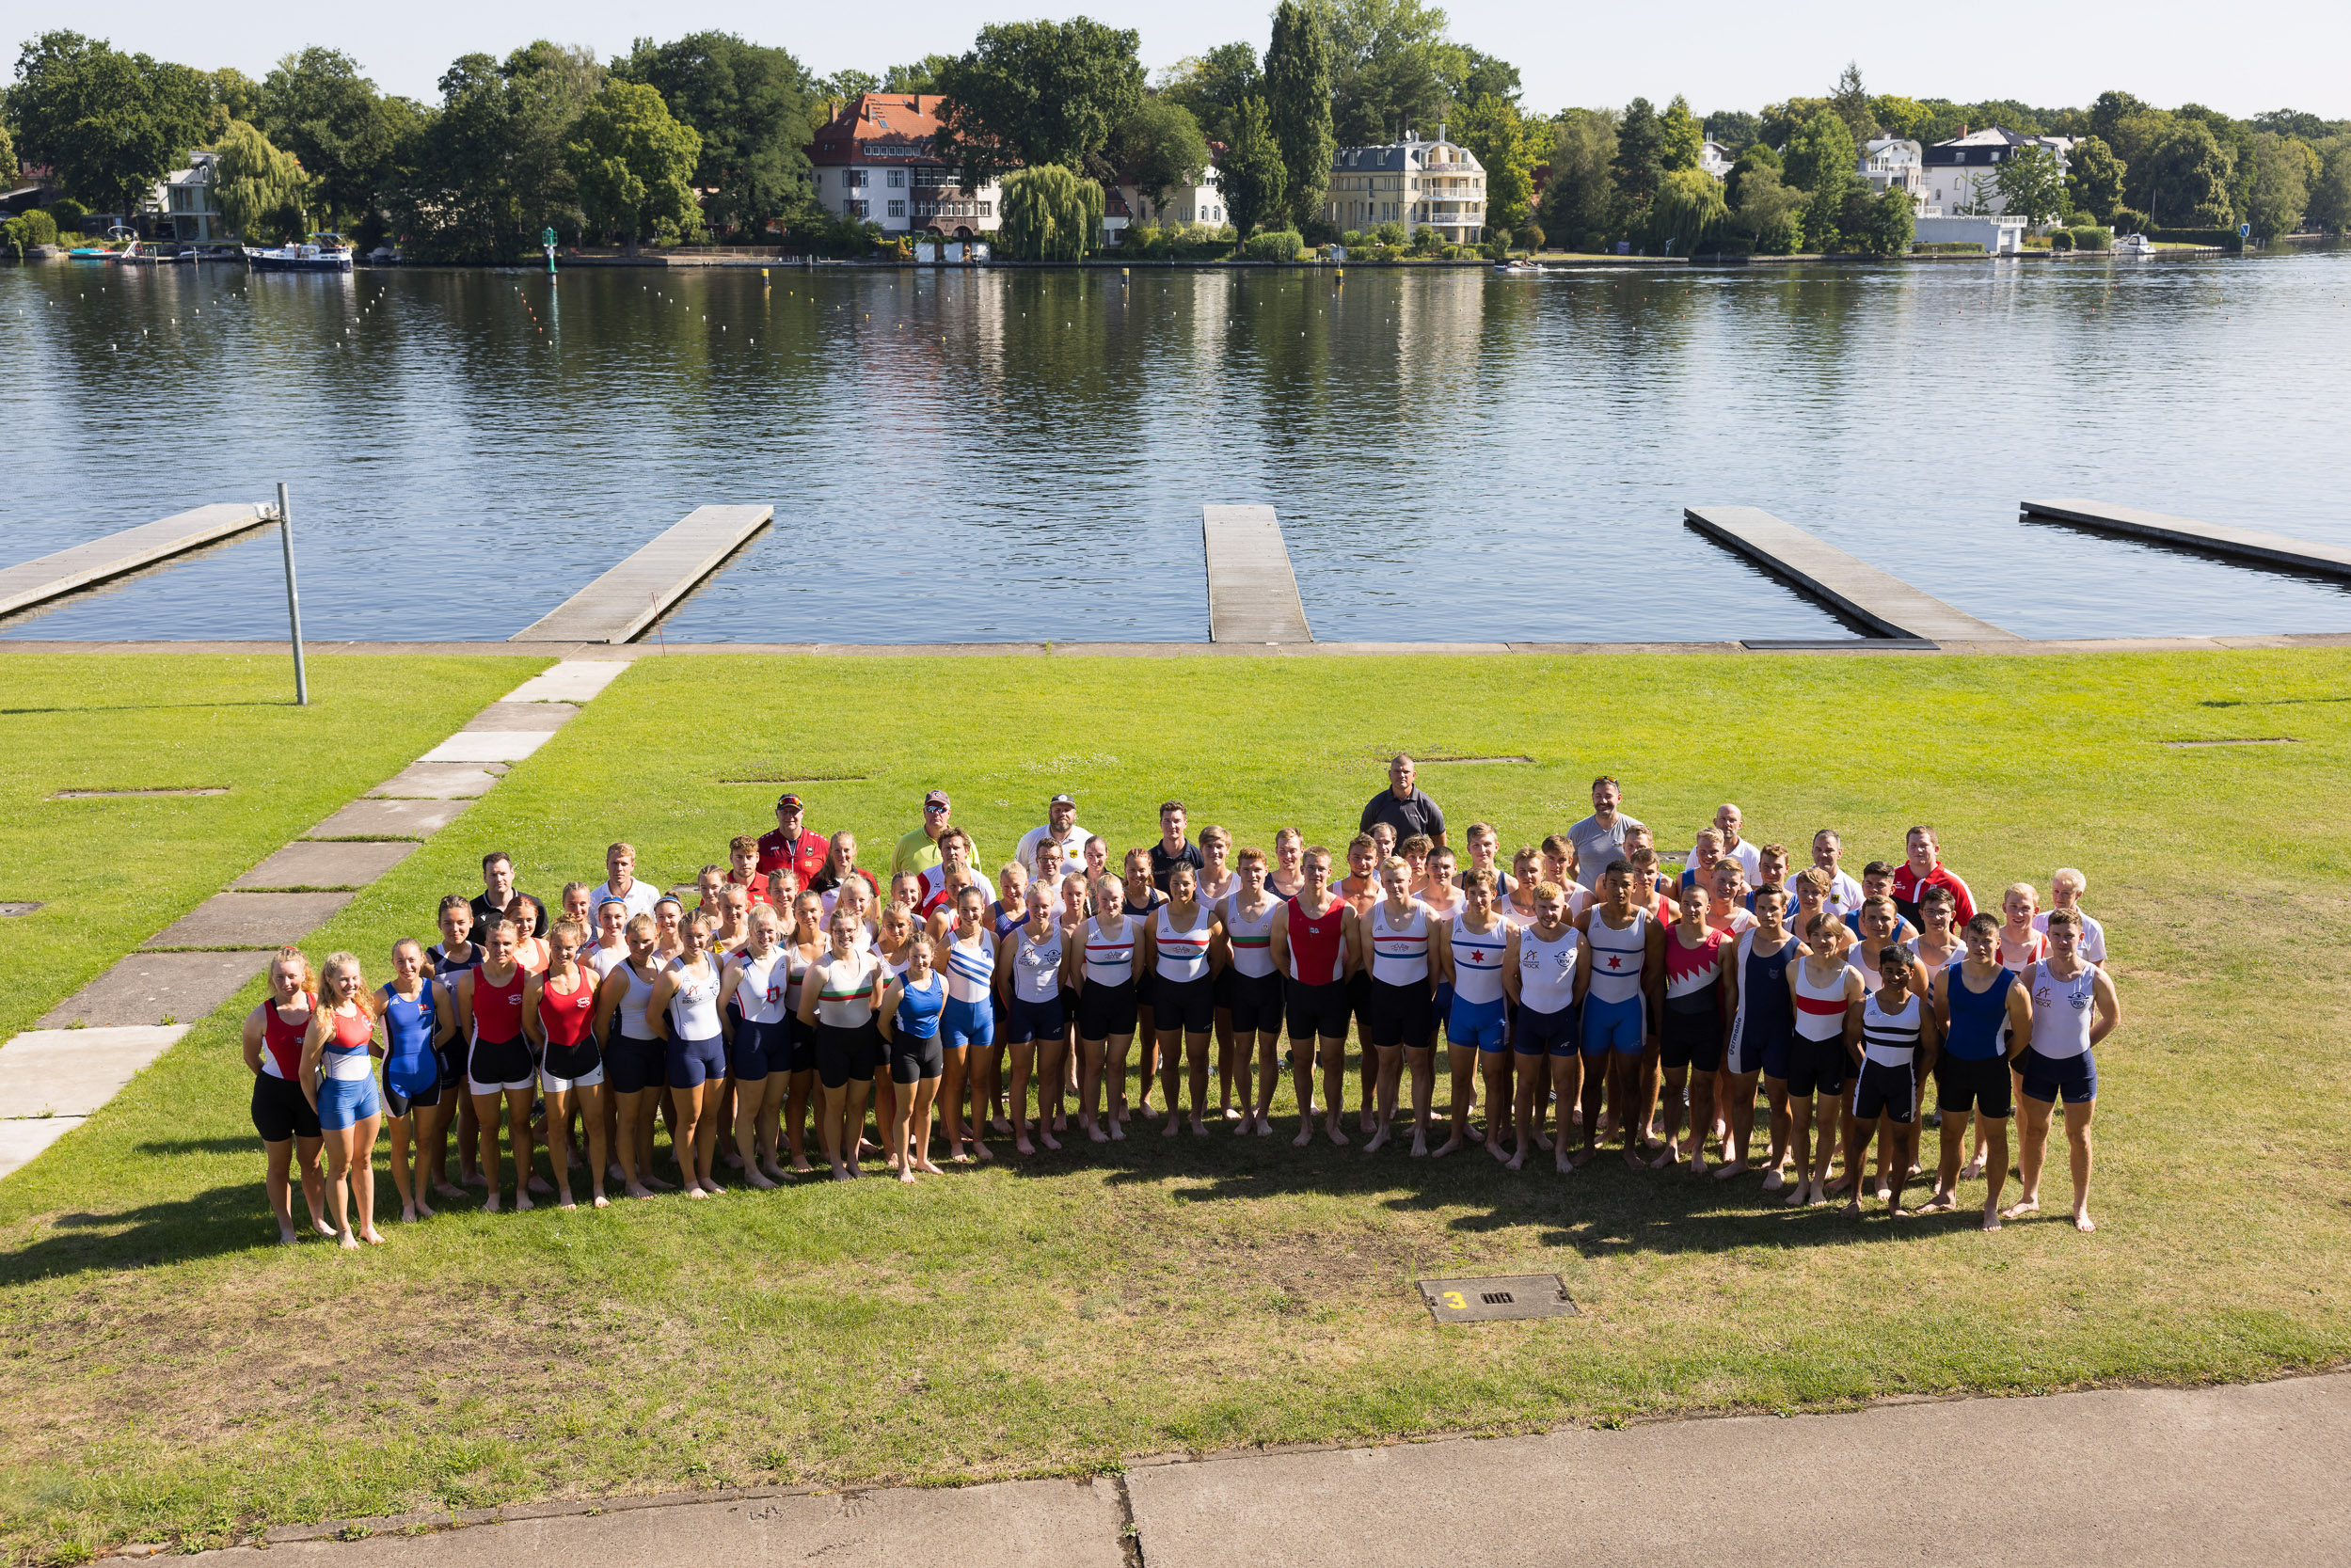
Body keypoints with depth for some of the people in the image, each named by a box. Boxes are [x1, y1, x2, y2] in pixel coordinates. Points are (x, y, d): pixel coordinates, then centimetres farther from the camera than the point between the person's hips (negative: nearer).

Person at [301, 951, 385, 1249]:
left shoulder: (361, 1004, -1)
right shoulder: (324, 1019, -22)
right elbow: (307, 1071, -14)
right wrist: (316, 1109, -5)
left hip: (367, 1087, 7)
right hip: (338, 1093, -6)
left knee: (364, 1160, 17)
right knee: (340, 1167, 9)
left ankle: (367, 1226, 29)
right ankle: (344, 1229, 25)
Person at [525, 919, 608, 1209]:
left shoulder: (590, 976, -5)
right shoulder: (538, 983, -10)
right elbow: (528, 1023, 4)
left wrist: (591, 1043, 10)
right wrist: (549, 1046, 9)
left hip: (588, 1054, 1)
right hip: (555, 1058, -1)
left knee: (595, 1123, 4)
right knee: (558, 1125, 7)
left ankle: (598, 1188, 16)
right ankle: (564, 1189, 21)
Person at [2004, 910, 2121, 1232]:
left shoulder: (2095, 978, -13)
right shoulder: (2034, 974, -10)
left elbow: (2112, 1018, 3)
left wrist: (2082, 1043, 2)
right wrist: (2023, 1052, 3)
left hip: (2078, 1064, -1)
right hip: (2039, 1062, 2)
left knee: (2078, 1135, 9)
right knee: (2034, 1129, 13)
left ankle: (2081, 1206, 21)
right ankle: (2030, 1197, 29)